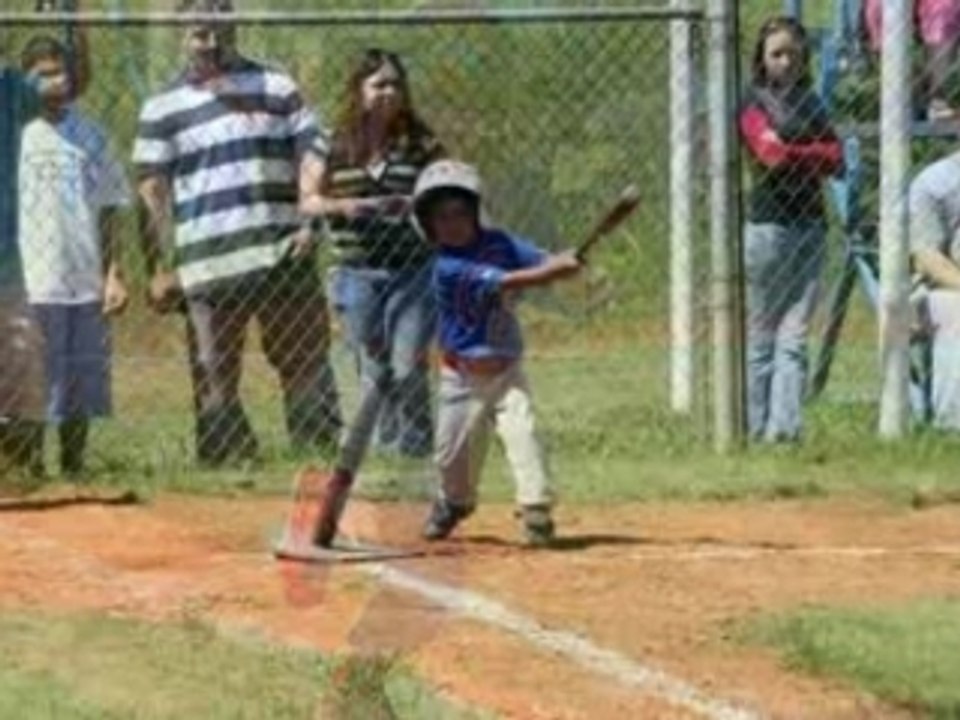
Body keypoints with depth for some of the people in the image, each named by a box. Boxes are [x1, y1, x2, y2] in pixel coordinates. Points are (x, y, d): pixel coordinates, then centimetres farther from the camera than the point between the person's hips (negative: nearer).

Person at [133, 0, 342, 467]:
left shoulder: (278, 89, 11)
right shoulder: (163, 109, 7)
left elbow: (312, 158, 7)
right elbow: (152, 193, 4)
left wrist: (312, 224, -9)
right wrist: (157, 270, -3)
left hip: (283, 257, 1)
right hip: (207, 266, -1)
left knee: (307, 366, 1)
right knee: (214, 379, 0)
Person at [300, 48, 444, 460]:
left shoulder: (421, 144, 3)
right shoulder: (333, 145, 3)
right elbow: (308, 200, 4)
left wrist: (413, 205, -15)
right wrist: (341, 206, -15)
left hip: (413, 271, -1)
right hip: (357, 274, 1)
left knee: (409, 368, -7)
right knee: (374, 372, 8)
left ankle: (415, 454, 1)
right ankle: (384, 451, 19)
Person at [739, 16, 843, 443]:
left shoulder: (811, 103, 16)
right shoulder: (753, 102, 0)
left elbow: (835, 158, 6)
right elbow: (770, 154, -13)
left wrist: (791, 152, -5)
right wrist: (813, 154, -4)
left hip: (810, 226, 5)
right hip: (768, 226, -5)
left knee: (795, 335, -2)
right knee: (761, 335, -1)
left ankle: (785, 425, -6)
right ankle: (755, 427, 1)